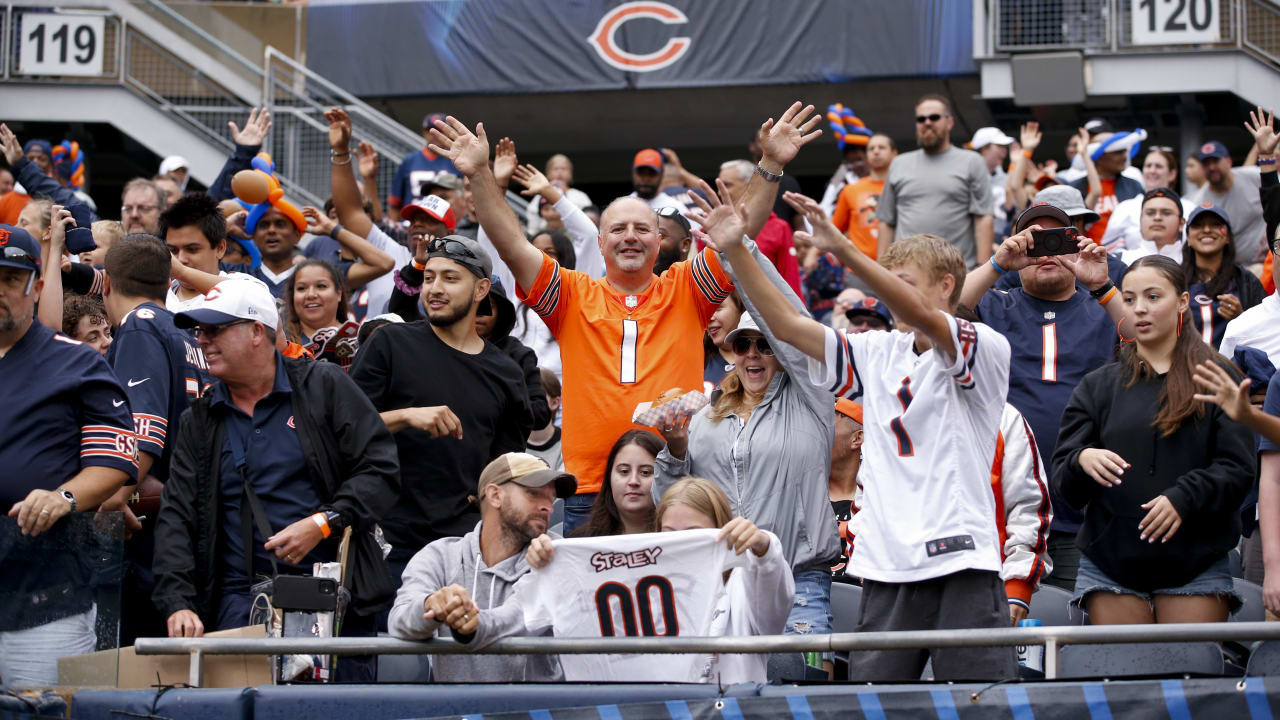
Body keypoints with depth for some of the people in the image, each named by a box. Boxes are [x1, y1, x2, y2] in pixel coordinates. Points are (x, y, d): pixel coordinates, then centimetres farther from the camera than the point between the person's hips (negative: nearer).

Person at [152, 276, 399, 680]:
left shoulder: (324, 387, 5)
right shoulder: (200, 422, 14)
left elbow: (381, 471, 0)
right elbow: (176, 518, 8)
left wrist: (323, 523, -14)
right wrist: (178, 603, -7)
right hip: (242, 600, 2)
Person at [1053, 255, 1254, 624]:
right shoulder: (1097, 386, 14)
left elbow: (1238, 469, -3)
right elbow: (1062, 478, 7)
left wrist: (1184, 496, -20)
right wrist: (1082, 461, -17)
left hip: (1196, 562, -2)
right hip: (1110, 562, 2)